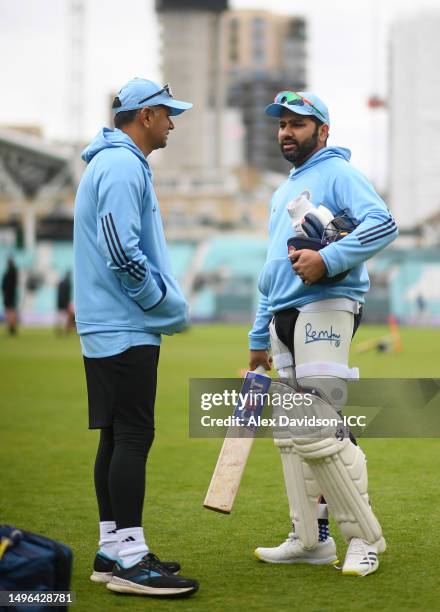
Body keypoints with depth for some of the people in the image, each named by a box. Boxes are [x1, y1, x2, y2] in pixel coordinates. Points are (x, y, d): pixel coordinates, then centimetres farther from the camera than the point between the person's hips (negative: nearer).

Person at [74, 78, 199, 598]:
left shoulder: (112, 163, 19)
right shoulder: (123, 166, -13)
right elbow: (123, 252, -22)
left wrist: (163, 300, 15)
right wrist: (171, 305, -12)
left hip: (109, 329, 10)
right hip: (126, 329, -10)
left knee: (119, 437, 11)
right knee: (133, 436, -11)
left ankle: (113, 550, 16)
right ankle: (128, 560, -11)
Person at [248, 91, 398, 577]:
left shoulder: (338, 173, -1)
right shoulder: (282, 194, 26)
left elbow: (383, 225, -18)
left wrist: (327, 259, -26)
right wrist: (259, 338, 25)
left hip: (324, 310, -9)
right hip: (283, 318, 9)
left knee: (314, 432, -15)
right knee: (289, 435, 8)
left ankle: (364, 537, -5)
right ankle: (309, 539, 14)